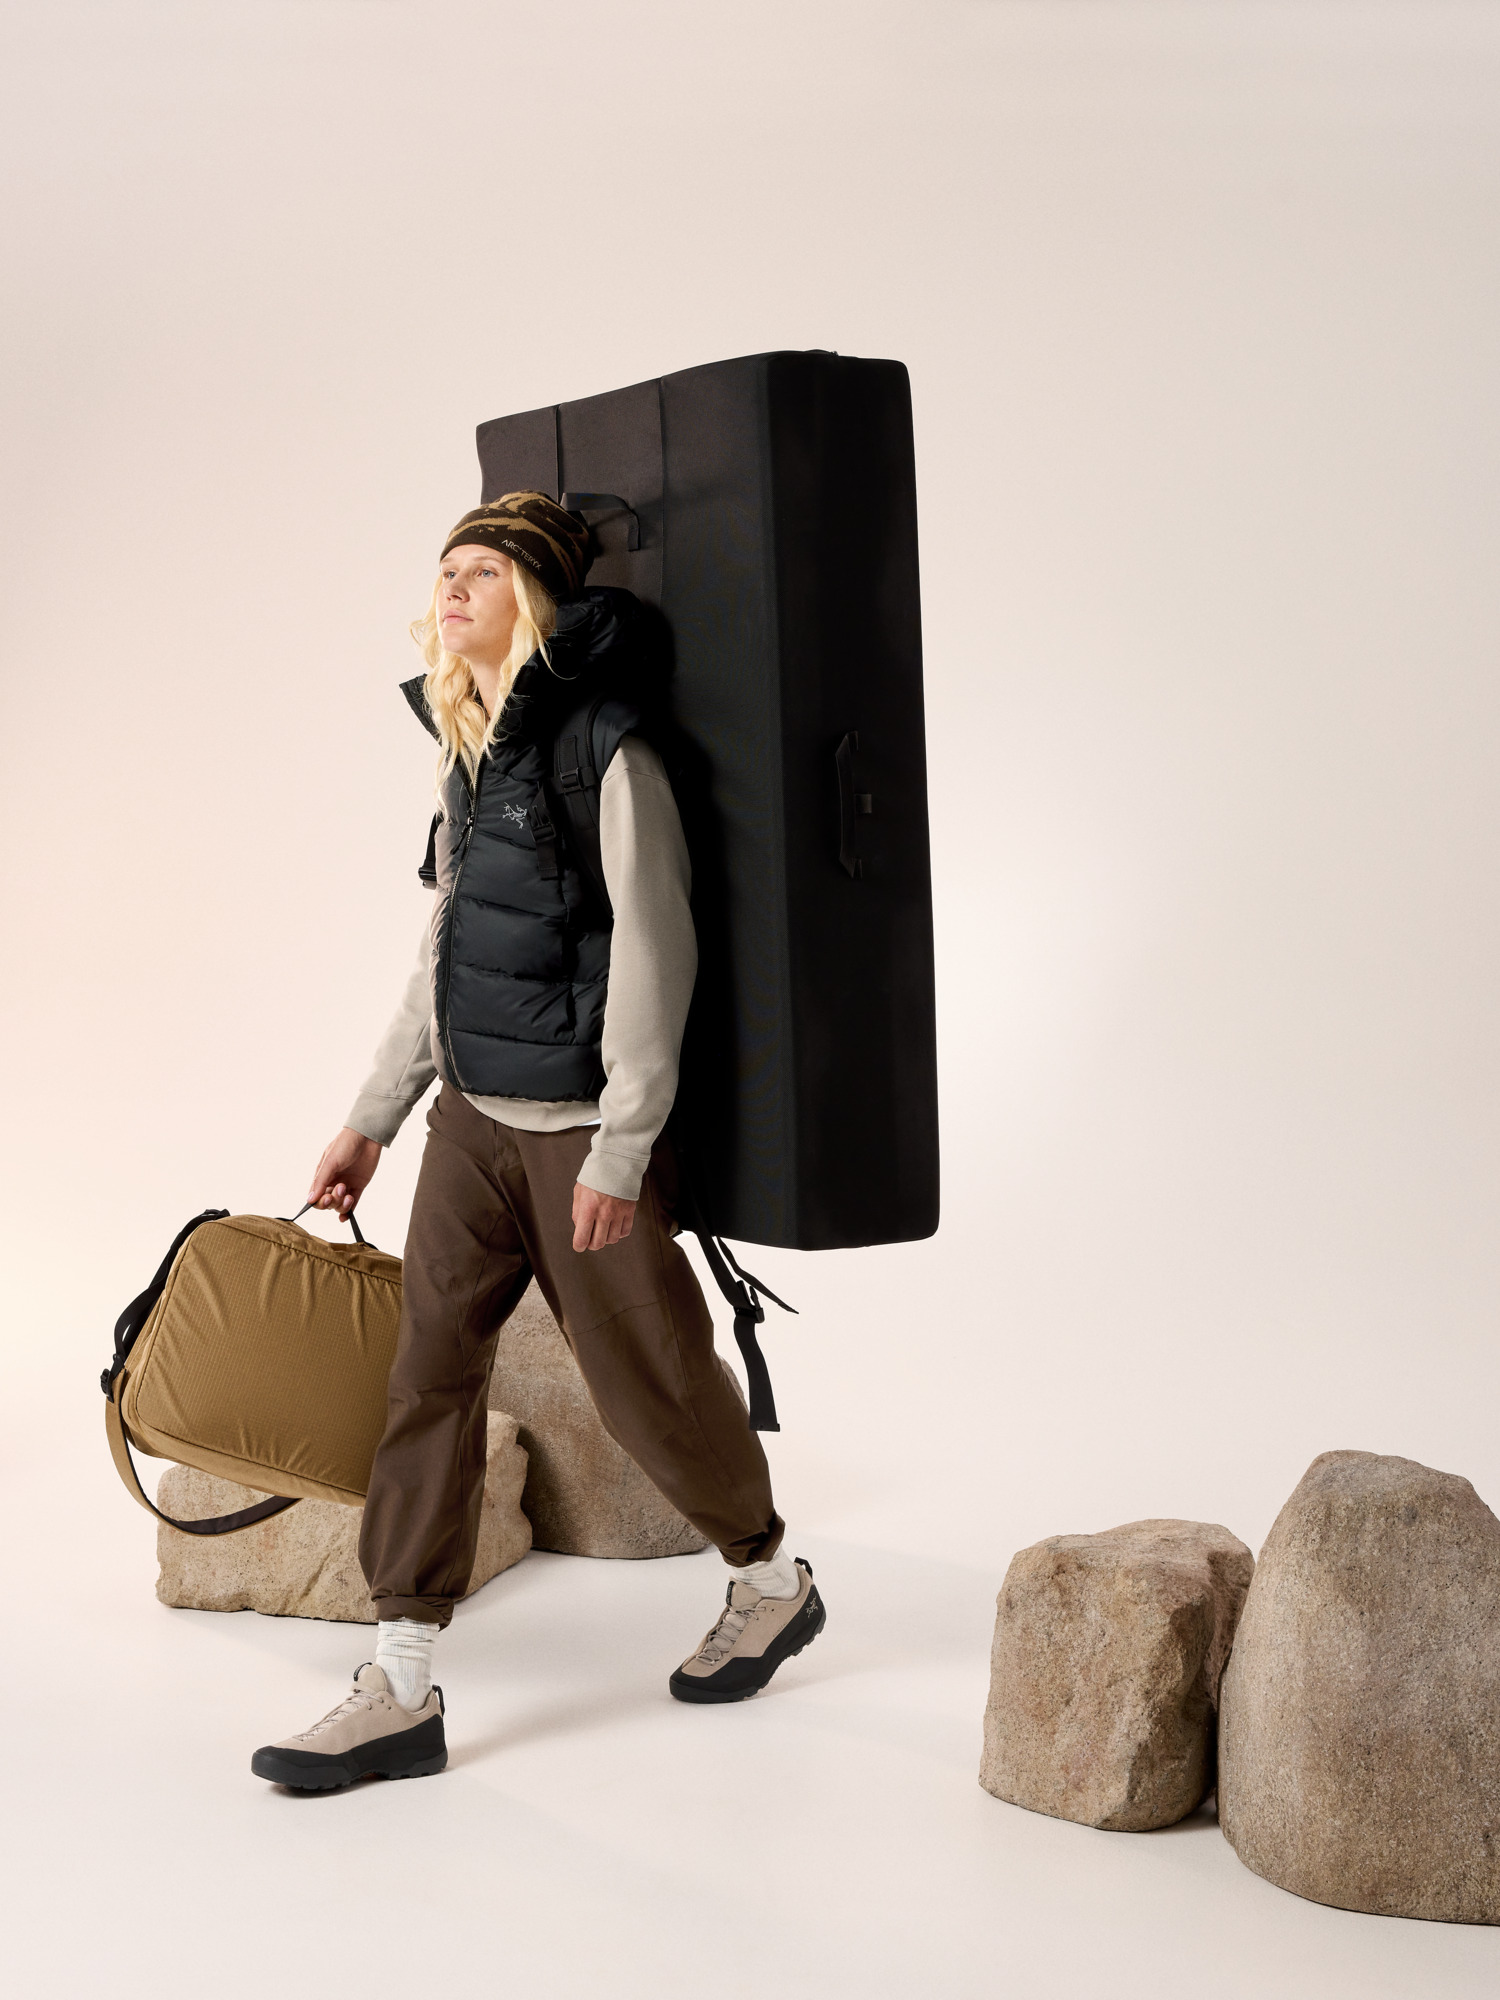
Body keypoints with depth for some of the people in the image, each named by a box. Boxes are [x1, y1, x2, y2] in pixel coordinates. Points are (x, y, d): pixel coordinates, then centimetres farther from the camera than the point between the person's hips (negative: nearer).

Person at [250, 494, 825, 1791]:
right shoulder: (473, 751, 11)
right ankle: (402, 1689, 8)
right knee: (428, 1369, 3)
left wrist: (621, 1147, -18)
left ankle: (771, 1584, 31)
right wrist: (375, 1117, 18)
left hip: (581, 1126, -8)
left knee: (647, 1377, 4)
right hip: (474, 1115, 8)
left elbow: (654, 950, -17)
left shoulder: (606, 753, -14)